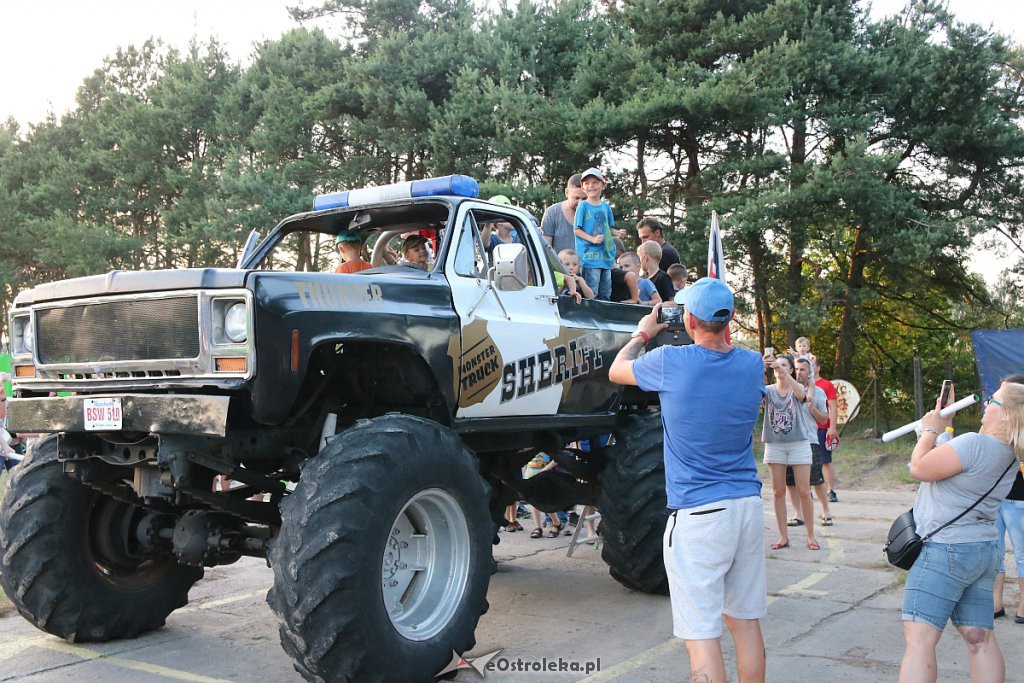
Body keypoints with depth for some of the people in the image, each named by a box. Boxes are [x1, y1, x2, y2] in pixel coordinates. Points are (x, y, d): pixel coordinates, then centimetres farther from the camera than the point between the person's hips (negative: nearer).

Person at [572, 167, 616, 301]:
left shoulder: (606, 206, 13)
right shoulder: (583, 206, -2)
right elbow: (576, 230, -5)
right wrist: (593, 239, -18)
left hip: (605, 256, 6)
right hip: (590, 256, -5)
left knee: (606, 294, 10)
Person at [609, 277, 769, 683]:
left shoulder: (670, 363, -12)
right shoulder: (752, 365, 2)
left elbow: (616, 371, 8)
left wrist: (642, 334, 25)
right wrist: (721, 332, 30)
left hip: (697, 515, -6)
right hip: (748, 505, 6)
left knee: (701, 633, -1)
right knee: (746, 621, 17)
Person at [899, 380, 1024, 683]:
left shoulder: (974, 444, -21)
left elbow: (919, 468, -16)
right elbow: (952, 458, 22)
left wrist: (930, 430, -2)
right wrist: (946, 421, 24)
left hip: (946, 551, -9)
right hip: (984, 550, 9)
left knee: (919, 637, -10)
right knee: (980, 638, 13)